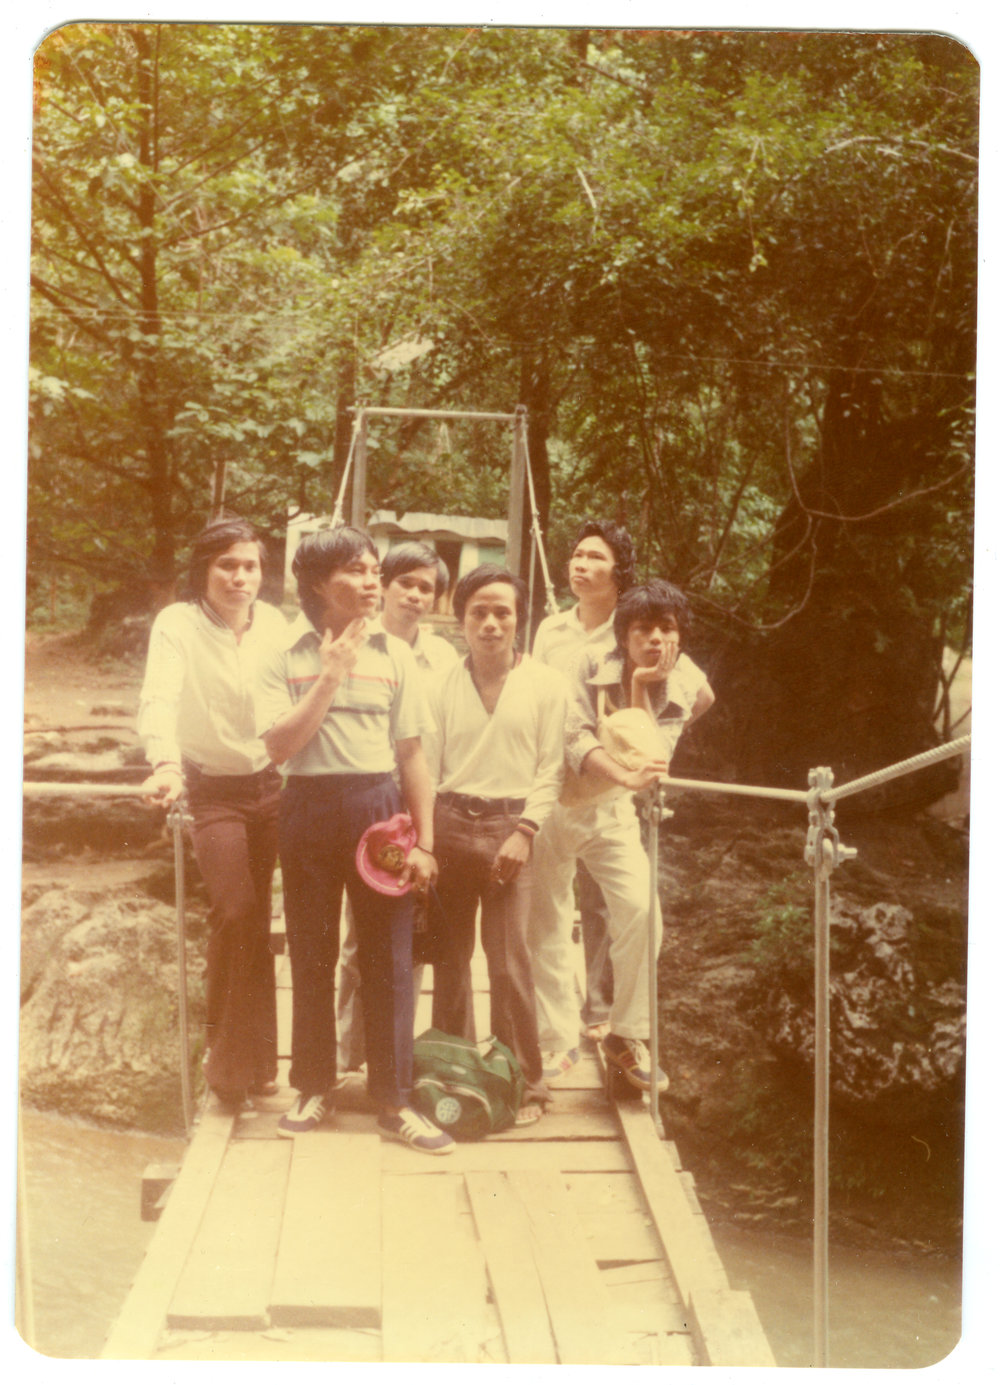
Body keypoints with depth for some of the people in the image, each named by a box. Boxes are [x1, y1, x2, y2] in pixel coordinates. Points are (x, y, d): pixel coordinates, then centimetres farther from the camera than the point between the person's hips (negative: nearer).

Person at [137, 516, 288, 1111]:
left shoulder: (274, 624, 2)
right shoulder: (178, 625, -11)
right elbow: (160, 700, -26)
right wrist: (166, 764, -43)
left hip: (270, 787, 4)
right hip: (212, 790, -4)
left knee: (255, 922, 8)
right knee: (236, 915, -15)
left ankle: (250, 1061, 23)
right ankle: (235, 1061, 2)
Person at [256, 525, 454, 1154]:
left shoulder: (394, 654, 4)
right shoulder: (288, 657, 0)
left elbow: (413, 754, 3)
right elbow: (280, 745, -10)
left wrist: (424, 842, -1)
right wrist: (331, 676, -14)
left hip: (378, 804, 1)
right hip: (310, 807, 0)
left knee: (389, 955, 1)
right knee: (312, 954, 8)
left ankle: (394, 1099, 10)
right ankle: (315, 1086, 23)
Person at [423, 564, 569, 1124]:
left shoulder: (546, 685, 4)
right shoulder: (444, 687, 12)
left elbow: (551, 768, 1)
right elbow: (426, 766, 10)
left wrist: (525, 831, -10)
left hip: (509, 826, -3)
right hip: (450, 822, 3)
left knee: (510, 959, -7)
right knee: (450, 955, 6)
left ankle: (525, 1084, 1)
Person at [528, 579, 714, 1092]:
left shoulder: (680, 688, -8)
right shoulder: (590, 671, -16)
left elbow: (653, 761, -20)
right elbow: (575, 742, -26)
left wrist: (641, 688, -24)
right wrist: (626, 776, -42)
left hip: (613, 811, 2)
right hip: (558, 803, -2)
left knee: (640, 909, -16)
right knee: (547, 927, 1)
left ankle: (627, 1035, -1)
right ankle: (560, 1036, 19)